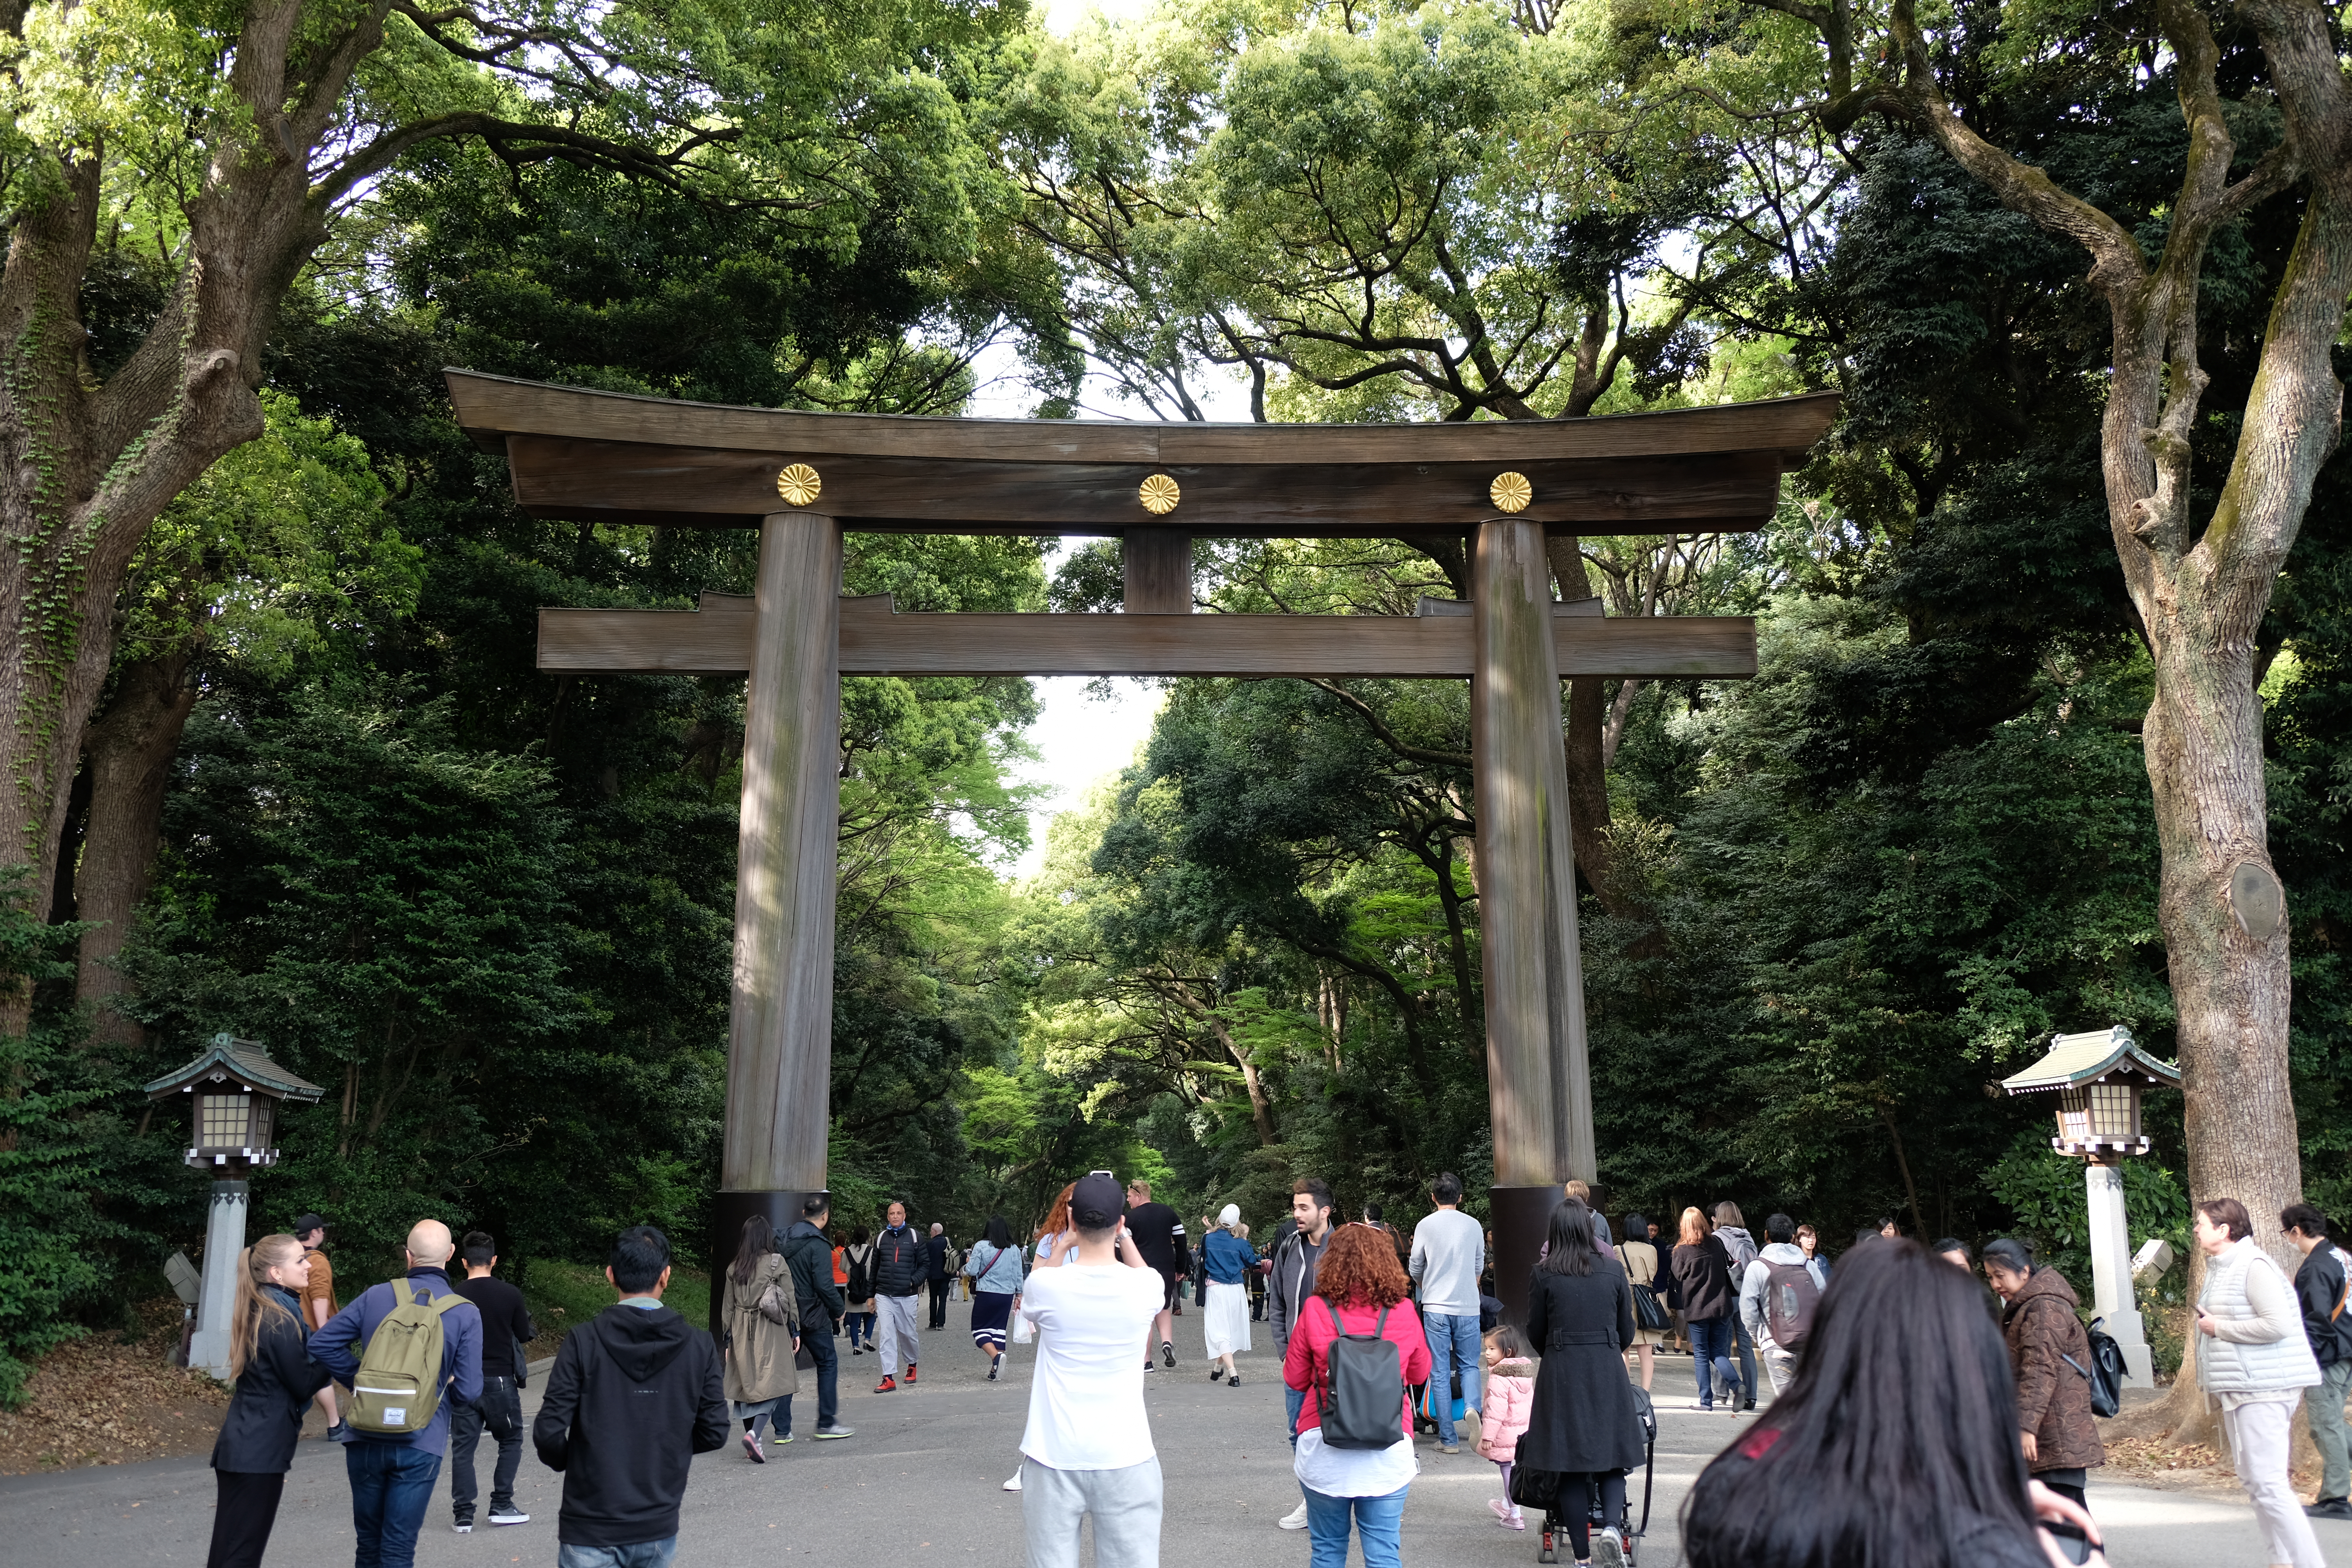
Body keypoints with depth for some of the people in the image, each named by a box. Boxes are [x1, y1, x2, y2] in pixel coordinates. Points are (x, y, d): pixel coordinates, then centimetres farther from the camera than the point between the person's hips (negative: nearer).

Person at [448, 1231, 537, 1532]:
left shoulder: (452, 1296, -6)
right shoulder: (510, 1294, -8)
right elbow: (524, 1335, 2)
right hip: (500, 1380, -1)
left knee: (462, 1447, 8)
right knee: (511, 1441, 15)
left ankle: (464, 1515, 7)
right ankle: (501, 1505, 11)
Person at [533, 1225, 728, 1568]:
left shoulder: (583, 1341, -11)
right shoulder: (699, 1346, -4)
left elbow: (548, 1433, -12)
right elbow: (714, 1433, -1)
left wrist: (566, 1462, 9)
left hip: (591, 1528, -2)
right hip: (658, 1527, 2)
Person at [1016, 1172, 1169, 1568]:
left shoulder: (1047, 1285, -9)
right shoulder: (1145, 1287, -7)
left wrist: (1063, 1246, 22)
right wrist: (1124, 1238, 28)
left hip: (1053, 1460, 0)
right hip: (1125, 1459, 0)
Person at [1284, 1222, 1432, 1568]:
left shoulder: (1316, 1311, -6)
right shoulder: (1404, 1313, -3)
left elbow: (1294, 1380, 4)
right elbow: (1419, 1373, 13)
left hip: (1324, 1449, 0)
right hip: (1388, 1452, 0)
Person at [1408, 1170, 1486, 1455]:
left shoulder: (1426, 1225, -2)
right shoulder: (1474, 1226, 3)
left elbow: (1415, 1269, 5)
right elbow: (1479, 1266, 14)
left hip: (1436, 1307, -2)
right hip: (1468, 1307, 2)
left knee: (1440, 1373, 4)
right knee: (1469, 1365, 14)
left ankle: (1449, 1439, 4)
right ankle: (1472, 1406, -15)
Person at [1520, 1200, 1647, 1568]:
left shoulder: (1544, 1274, -3)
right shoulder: (1613, 1269, 2)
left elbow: (1536, 1333, 4)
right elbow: (1627, 1330, 9)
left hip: (1561, 1372, -1)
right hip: (1608, 1371, 1)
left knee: (1571, 1467, 6)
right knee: (1612, 1459, 9)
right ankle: (1612, 1527, -16)